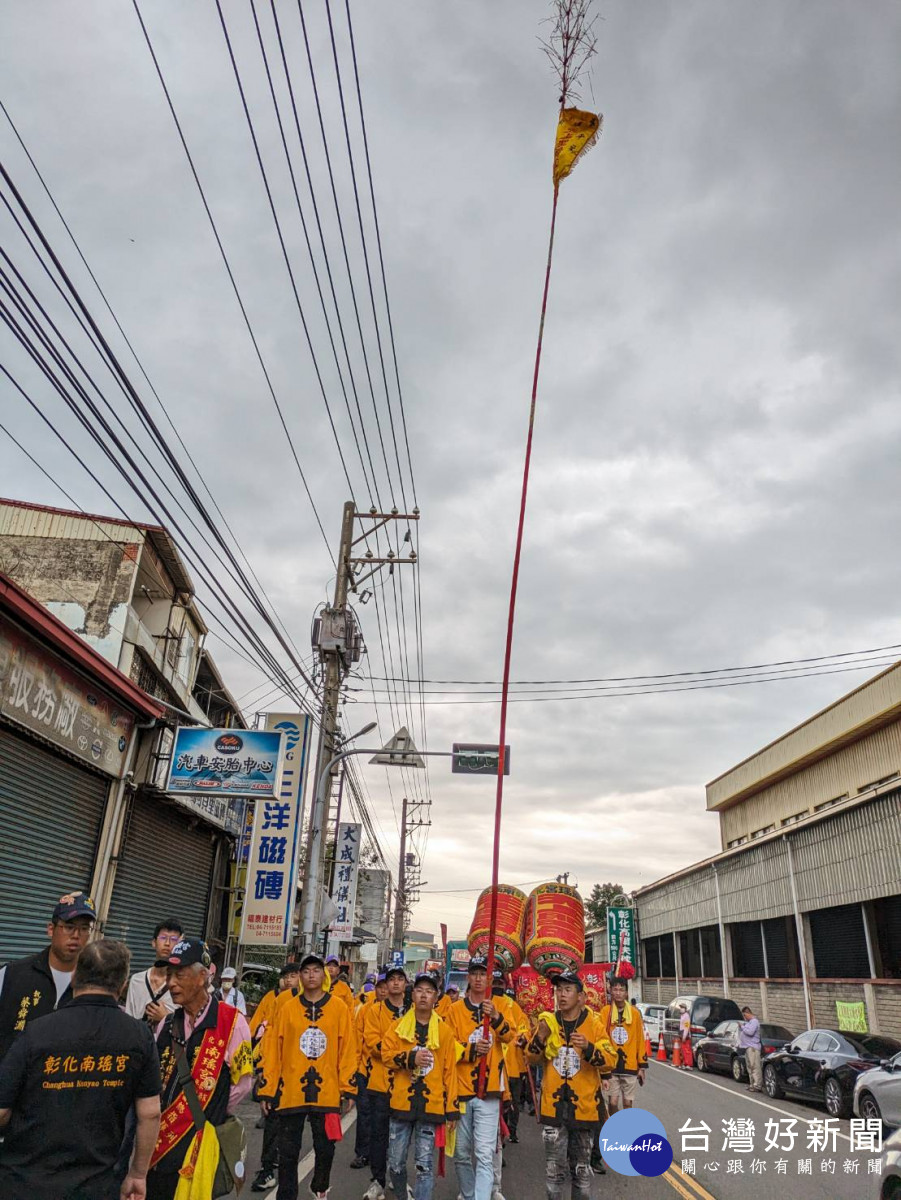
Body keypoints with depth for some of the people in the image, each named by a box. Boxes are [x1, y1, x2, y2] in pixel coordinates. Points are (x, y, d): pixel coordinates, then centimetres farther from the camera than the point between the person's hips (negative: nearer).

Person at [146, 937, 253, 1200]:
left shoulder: (231, 1021, -13)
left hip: (199, 1146, -6)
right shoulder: (168, 1024, 8)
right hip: (159, 1145, 6)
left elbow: (242, 1082, -5)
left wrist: (213, 1113, 6)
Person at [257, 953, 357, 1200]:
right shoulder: (287, 1007, 1)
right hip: (290, 1093, 0)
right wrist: (267, 1090, 1)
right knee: (288, 1152, 7)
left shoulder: (339, 1008, -1)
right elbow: (272, 1050, 2)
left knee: (325, 1149, 12)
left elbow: (348, 1049, 0)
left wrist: (348, 1087, -3)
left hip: (327, 1093, 0)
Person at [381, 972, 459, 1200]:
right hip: (401, 1102, 2)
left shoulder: (444, 1030, 2)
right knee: (396, 1161, 11)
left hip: (431, 1104, -1)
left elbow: (449, 1071, 3)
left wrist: (452, 1109, 1)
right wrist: (411, 1057, -19)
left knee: (425, 1165, 0)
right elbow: (386, 1054, -3)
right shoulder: (399, 1026, 6)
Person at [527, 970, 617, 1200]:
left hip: (584, 1104, -1)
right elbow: (533, 1059, 6)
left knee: (581, 1167, 13)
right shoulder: (548, 1021, -1)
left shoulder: (594, 1023, -6)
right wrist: (539, 1039, -15)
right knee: (555, 1168, 8)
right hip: (553, 1104, 1)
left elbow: (610, 1061, -11)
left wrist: (588, 1048, -29)